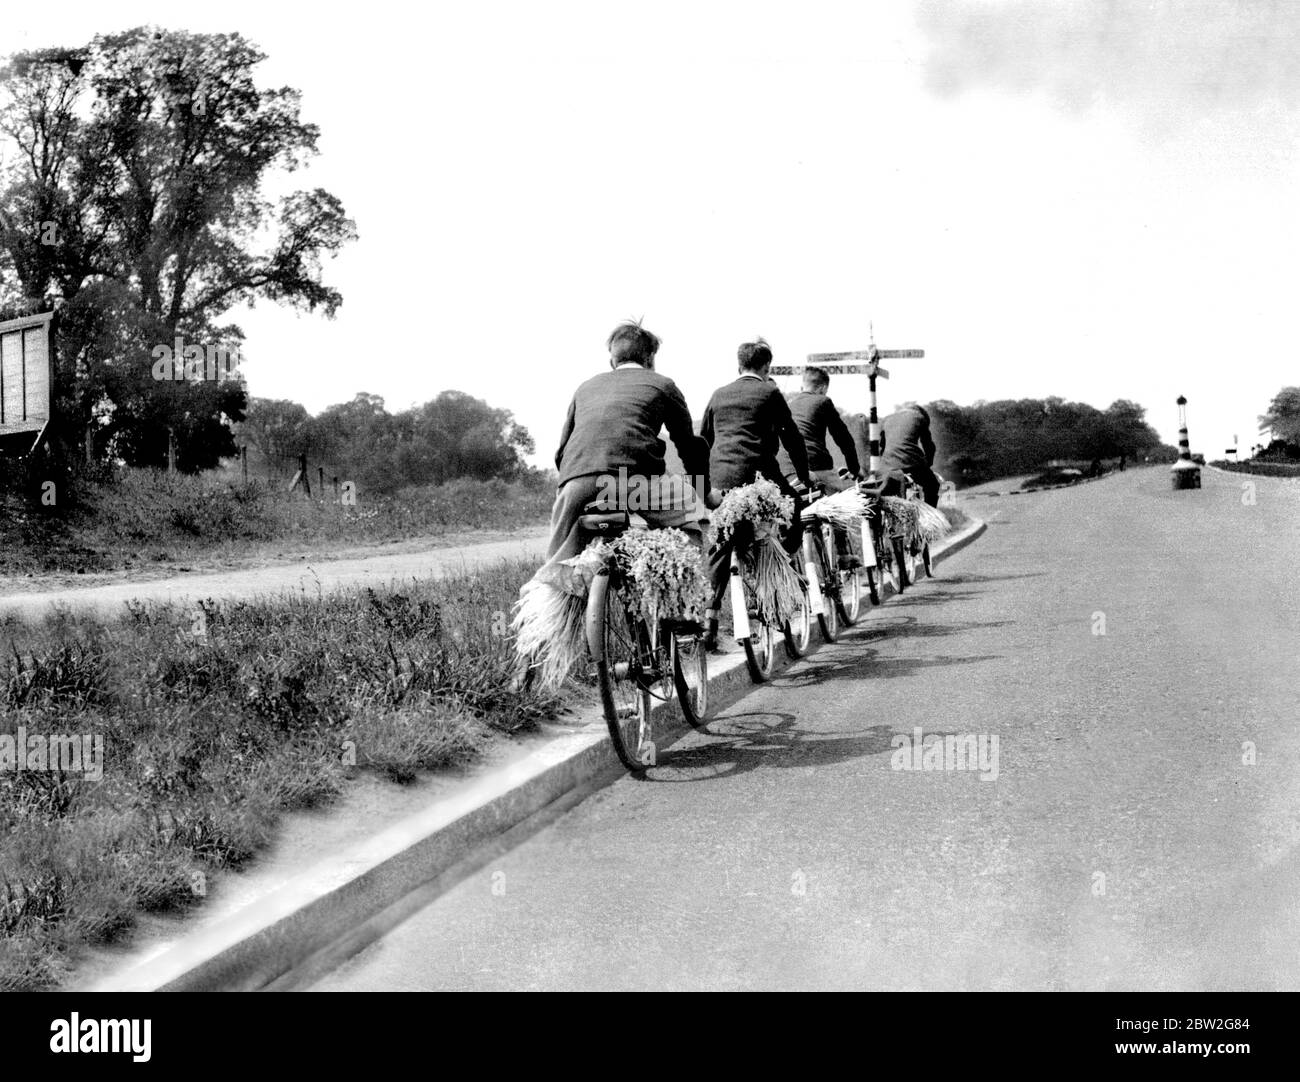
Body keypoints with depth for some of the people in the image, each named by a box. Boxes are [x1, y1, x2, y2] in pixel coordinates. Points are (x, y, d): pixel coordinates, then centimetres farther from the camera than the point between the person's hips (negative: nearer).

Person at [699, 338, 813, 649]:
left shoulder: (719, 394, 21)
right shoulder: (769, 392, 7)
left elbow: (702, 439, 25)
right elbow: (791, 436, 7)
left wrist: (707, 480, 33)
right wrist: (804, 475, 17)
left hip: (719, 476, 5)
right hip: (756, 473, -5)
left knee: (718, 550, 7)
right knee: (796, 516, 14)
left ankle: (708, 618, 1)